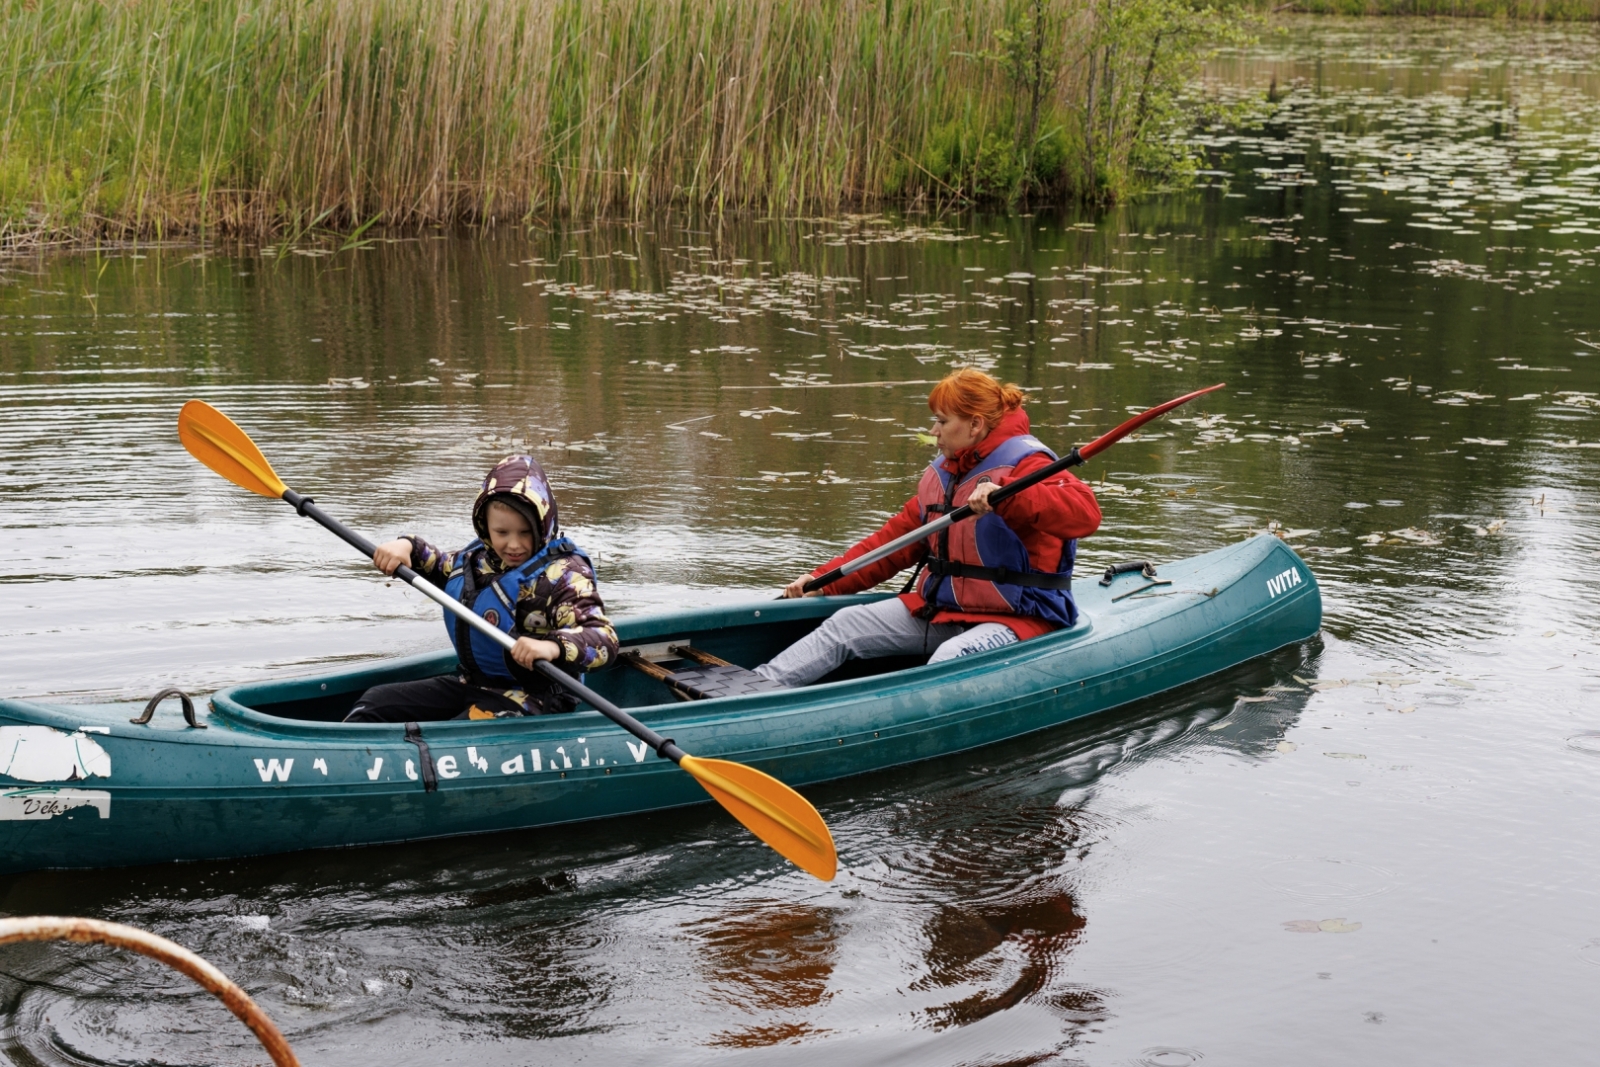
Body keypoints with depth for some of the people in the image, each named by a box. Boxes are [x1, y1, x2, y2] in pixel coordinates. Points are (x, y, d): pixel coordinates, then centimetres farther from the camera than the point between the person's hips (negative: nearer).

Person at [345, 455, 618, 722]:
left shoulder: (562, 574, -16)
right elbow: (437, 565, 30)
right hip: (470, 684, 8)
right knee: (375, 703, 2)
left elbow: (604, 639, -28)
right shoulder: (478, 558, 7)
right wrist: (405, 545, 7)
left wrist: (552, 647, -49)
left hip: (527, 698, -8)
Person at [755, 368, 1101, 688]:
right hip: (939, 610, 8)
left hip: (1015, 618, -7)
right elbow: (897, 537, 17)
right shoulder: (941, 472, 12)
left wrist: (1005, 497, -45)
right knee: (846, 623, -2)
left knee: (949, 658, -36)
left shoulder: (1023, 465, -14)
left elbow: (1085, 511, -32)